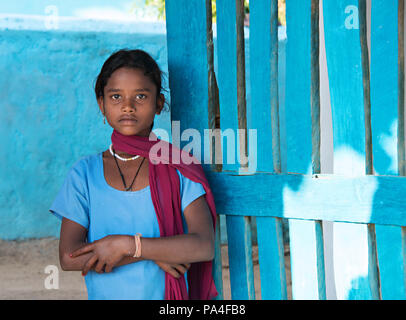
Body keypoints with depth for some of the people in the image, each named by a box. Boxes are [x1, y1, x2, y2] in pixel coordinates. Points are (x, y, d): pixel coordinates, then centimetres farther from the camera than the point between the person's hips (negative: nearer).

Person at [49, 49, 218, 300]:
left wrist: (127, 245, -13)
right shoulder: (85, 173, 5)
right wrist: (154, 253, -9)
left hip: (170, 296, -1)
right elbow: (68, 258, -4)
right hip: (103, 296, 1)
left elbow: (205, 246, -8)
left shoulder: (180, 169, 3)